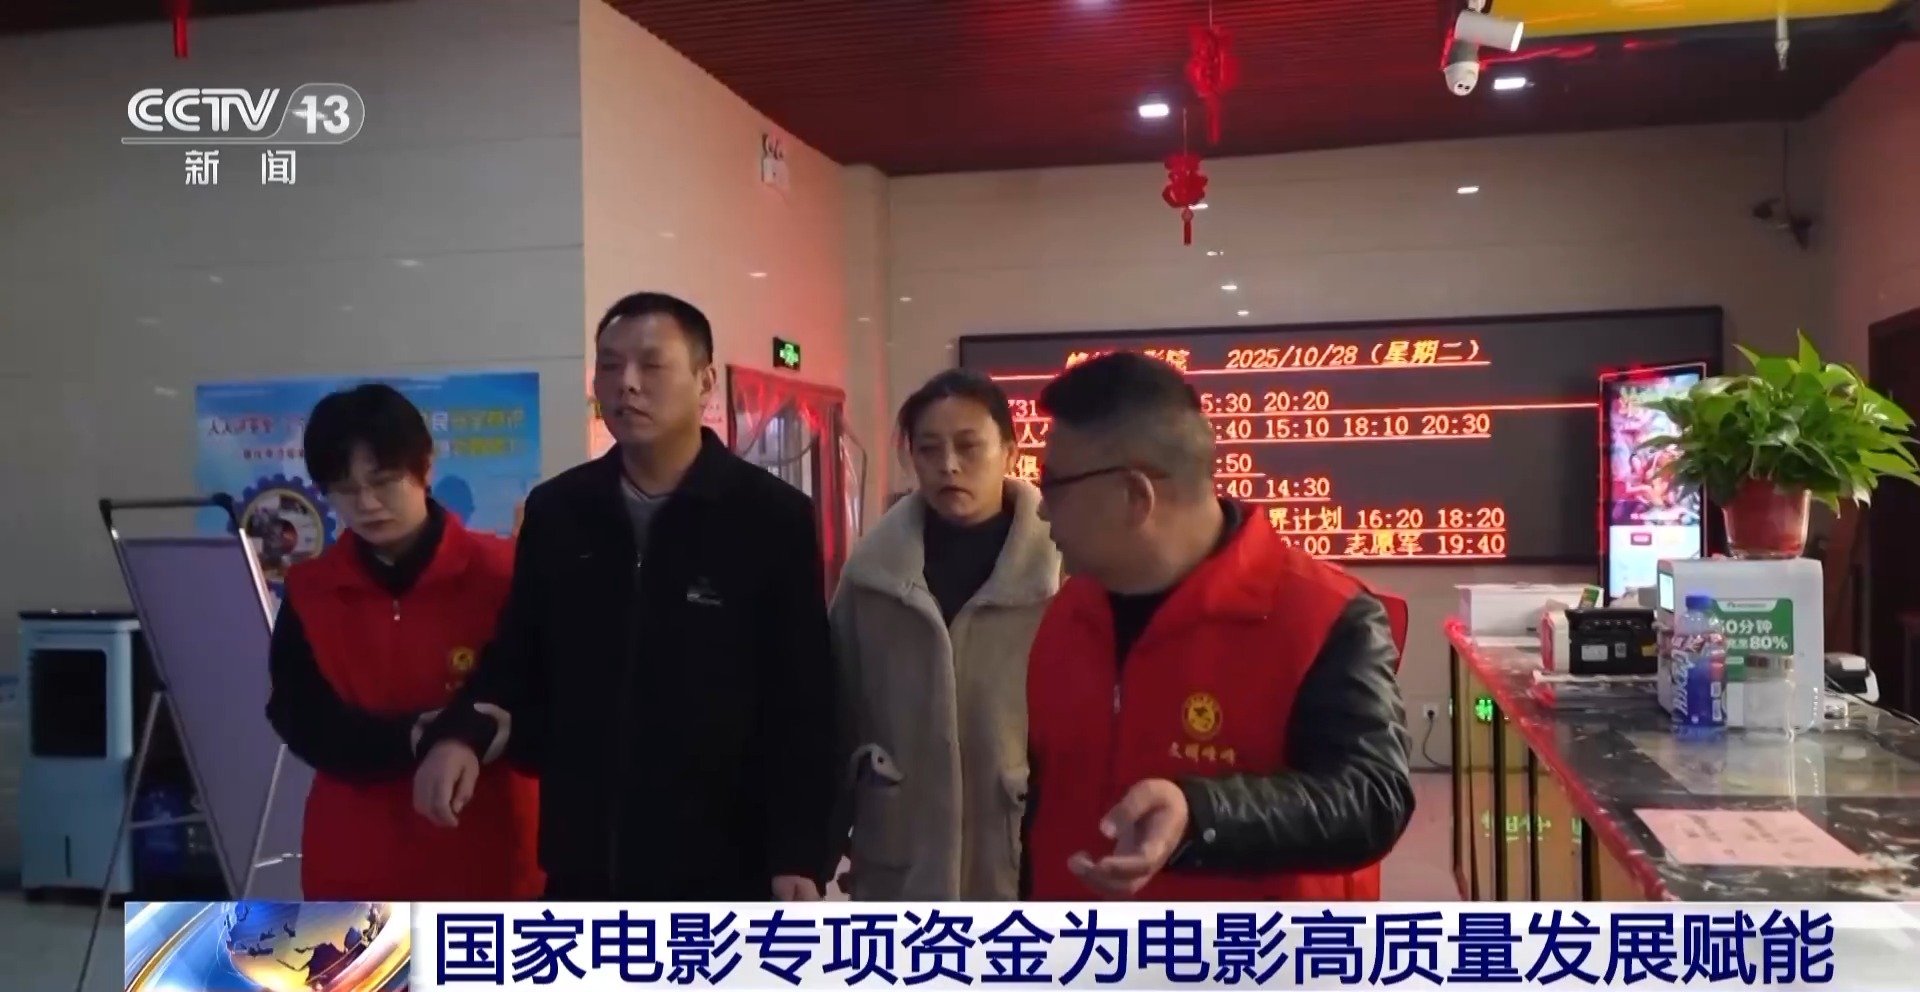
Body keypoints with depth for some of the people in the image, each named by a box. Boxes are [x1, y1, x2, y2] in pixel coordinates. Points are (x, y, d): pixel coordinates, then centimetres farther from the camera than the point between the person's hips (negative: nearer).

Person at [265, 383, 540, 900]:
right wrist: (411, 737, -23)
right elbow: (304, 723, -6)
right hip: (356, 865, 3)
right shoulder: (309, 591, 2)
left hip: (484, 860, -2)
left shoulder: (497, 574, -8)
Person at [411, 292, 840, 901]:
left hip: (722, 868, -3)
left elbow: (806, 703, -6)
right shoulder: (556, 511, 5)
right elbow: (517, 658, 13)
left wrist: (800, 855, -12)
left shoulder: (772, 518, -7)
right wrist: (461, 735, -7)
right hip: (585, 866, 4)